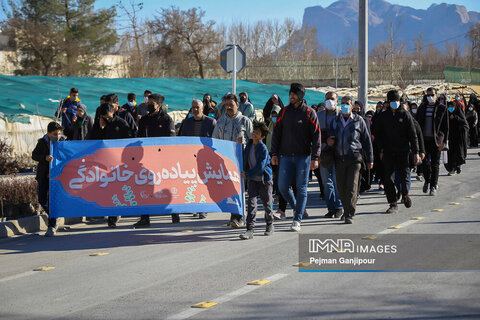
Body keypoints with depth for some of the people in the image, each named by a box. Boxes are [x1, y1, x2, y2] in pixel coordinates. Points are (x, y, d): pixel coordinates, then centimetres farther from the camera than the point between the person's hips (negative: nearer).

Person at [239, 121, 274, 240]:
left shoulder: (263, 149, -18)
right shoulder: (249, 145, 2)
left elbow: (260, 168, -20)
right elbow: (246, 160, 19)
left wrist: (247, 174, -16)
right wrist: (246, 173, 12)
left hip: (264, 180, -4)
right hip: (252, 180, 4)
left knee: (267, 203, 10)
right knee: (251, 203, -7)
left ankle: (270, 225, 32)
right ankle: (250, 229, -11)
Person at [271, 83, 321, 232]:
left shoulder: (309, 113, -1)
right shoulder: (284, 112, 9)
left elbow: (316, 136, -3)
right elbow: (277, 133, 12)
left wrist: (315, 158, -10)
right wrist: (274, 153, 4)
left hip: (303, 156, -3)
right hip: (286, 156, 3)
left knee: (301, 188, -2)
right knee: (283, 187, -1)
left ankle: (297, 220, 2)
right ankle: (297, 207, 24)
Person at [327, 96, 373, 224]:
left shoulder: (359, 121, 4)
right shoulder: (336, 121, 12)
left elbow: (366, 140, 7)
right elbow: (330, 137, 19)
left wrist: (369, 159, 4)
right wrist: (328, 141, -7)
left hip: (354, 158, -3)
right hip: (339, 159, 3)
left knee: (352, 186, -10)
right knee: (341, 187, 6)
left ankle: (349, 215, -11)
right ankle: (346, 210, 23)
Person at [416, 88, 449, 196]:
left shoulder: (442, 108, 2)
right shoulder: (422, 108, 10)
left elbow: (446, 126, 1)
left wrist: (444, 141, -6)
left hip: (436, 140, -2)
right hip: (424, 139, 2)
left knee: (435, 164, 1)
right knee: (424, 162, -5)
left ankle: (433, 187, 7)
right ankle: (427, 180, 21)